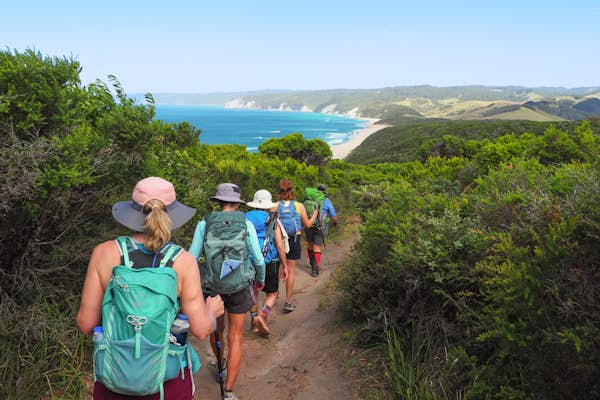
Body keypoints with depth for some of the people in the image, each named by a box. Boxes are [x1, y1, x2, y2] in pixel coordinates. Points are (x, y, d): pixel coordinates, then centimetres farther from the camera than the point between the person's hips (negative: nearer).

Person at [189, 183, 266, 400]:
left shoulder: (204, 223, -6)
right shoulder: (246, 224, -7)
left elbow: (191, 258, -7)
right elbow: (258, 259, -3)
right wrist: (261, 279, 16)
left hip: (211, 287, 1)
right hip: (239, 287, -1)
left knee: (215, 329, 25)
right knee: (235, 338, 9)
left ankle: (220, 366, 49)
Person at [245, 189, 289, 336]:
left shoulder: (246, 219, 1)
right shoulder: (273, 221, -6)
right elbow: (280, 246, -9)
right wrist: (284, 266, 1)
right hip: (269, 263, -3)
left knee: (253, 291, 21)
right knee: (272, 293, 14)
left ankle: (254, 321, 21)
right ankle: (263, 315, -9)